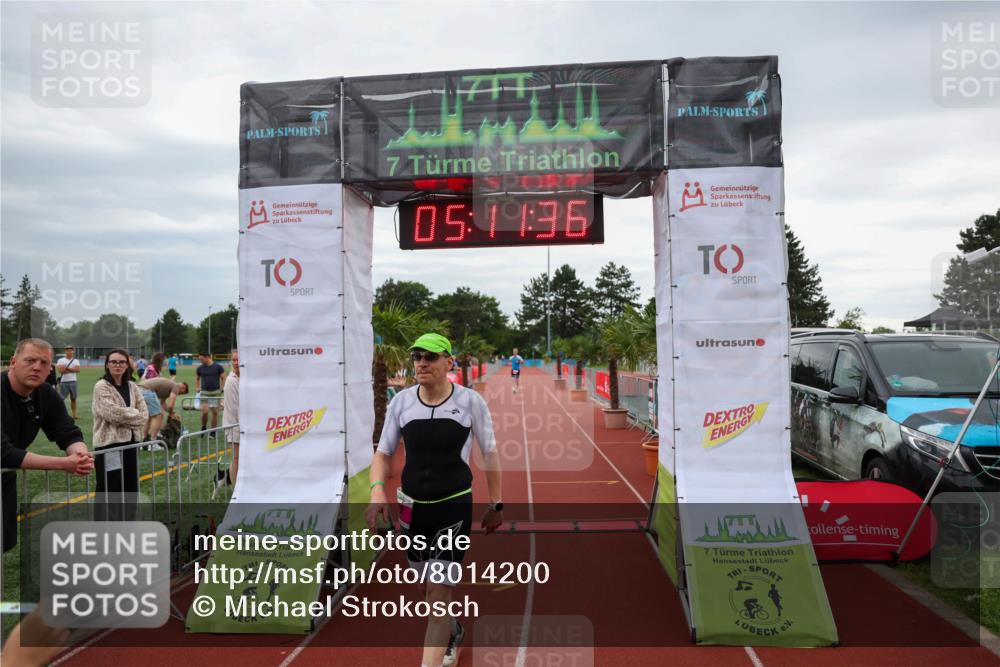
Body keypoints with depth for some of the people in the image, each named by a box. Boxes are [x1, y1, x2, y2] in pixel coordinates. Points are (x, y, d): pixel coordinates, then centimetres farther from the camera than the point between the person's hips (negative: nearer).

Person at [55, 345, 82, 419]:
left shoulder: (76, 361, 9)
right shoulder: (61, 360, 2)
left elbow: (78, 370, -9)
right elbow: (61, 371, -14)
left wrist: (66, 368, -11)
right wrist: (72, 369, -10)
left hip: (73, 382, 3)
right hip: (63, 382, -3)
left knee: (73, 398, 9)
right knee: (61, 399, -4)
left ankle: (74, 414, 15)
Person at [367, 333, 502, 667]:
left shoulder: (470, 401, -12)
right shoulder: (401, 401, -5)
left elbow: (490, 452, 0)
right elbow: (383, 452, 1)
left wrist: (495, 504, 3)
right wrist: (378, 491, -17)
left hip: (455, 506, -4)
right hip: (412, 506, 4)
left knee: (438, 592, -8)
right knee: (429, 588, 21)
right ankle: (452, 633, 52)